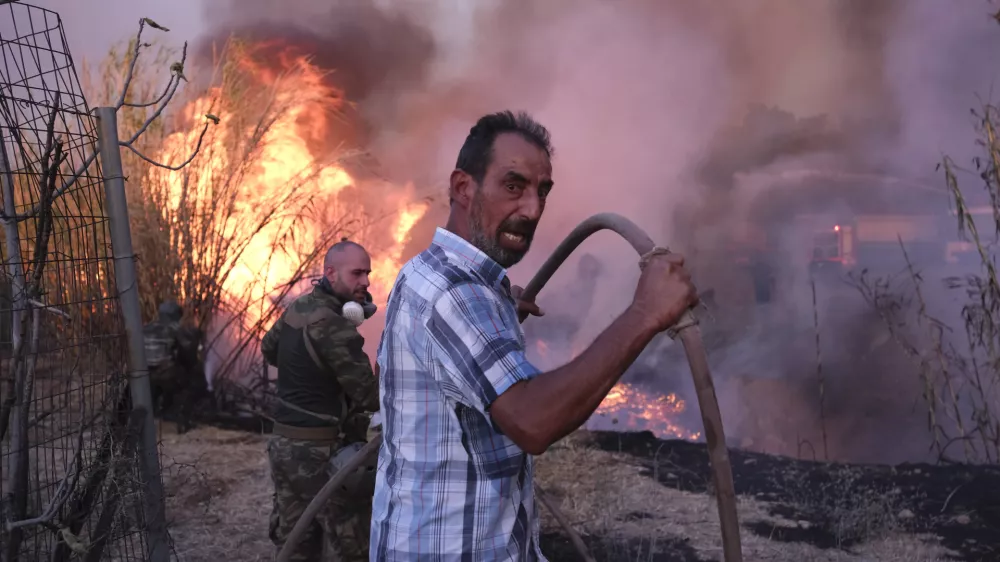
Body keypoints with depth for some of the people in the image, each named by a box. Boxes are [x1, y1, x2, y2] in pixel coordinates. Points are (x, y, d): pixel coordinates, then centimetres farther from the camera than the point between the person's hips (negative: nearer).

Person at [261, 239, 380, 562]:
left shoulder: (298, 308, 6)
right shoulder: (334, 326, -21)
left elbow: (269, 348, 26)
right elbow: (371, 397, -21)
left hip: (284, 444, 9)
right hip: (323, 453, -9)